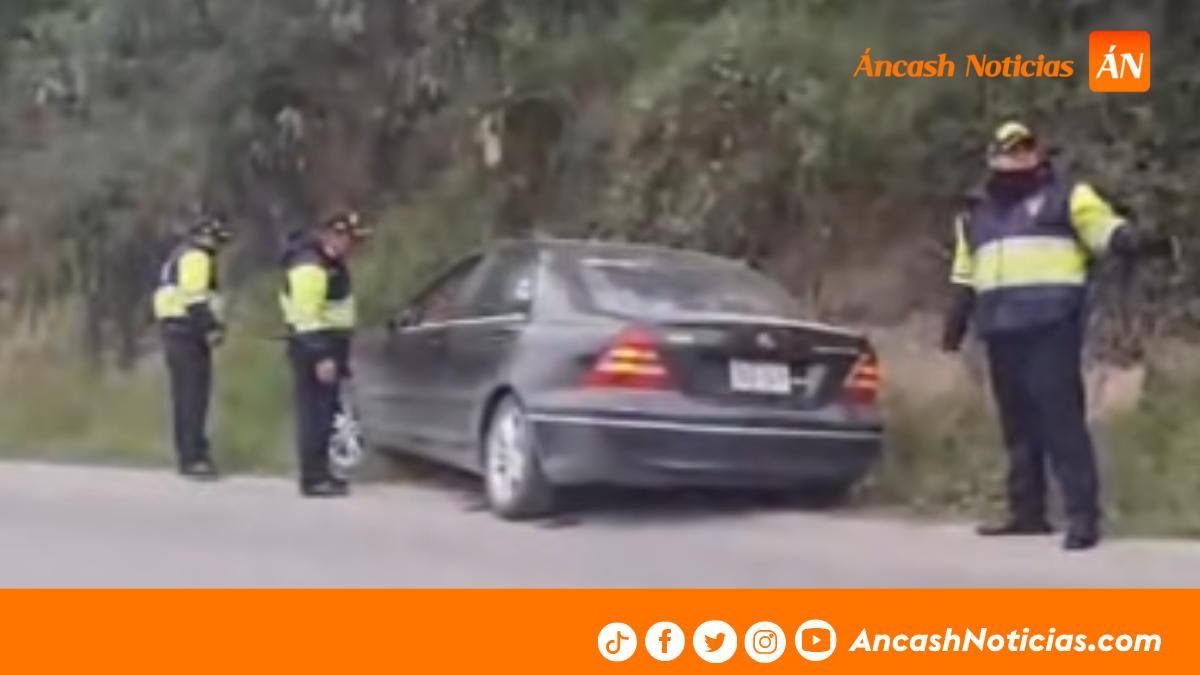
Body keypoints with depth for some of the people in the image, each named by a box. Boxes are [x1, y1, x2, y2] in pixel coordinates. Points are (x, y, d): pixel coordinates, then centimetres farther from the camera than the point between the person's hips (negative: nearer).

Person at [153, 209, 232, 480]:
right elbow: (195, 297, -19)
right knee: (194, 394, -12)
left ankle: (188, 455, 18)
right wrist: (211, 327, -21)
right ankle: (194, 457, -15)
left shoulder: (180, 256, 25)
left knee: (186, 395, 13)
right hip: (187, 330, -11)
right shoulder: (196, 256, -8)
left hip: (173, 328, 11)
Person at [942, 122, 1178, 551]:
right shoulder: (976, 212, 21)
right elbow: (966, 277, 26)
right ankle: (1028, 512, 18)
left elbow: (1108, 230, -5)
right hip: (1001, 329, 6)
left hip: (1051, 324, -6)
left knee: (1061, 417, -12)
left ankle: (1083, 516, -10)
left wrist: (1142, 243, -24)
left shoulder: (1066, 195, 6)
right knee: (1018, 422, 10)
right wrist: (956, 323, 22)